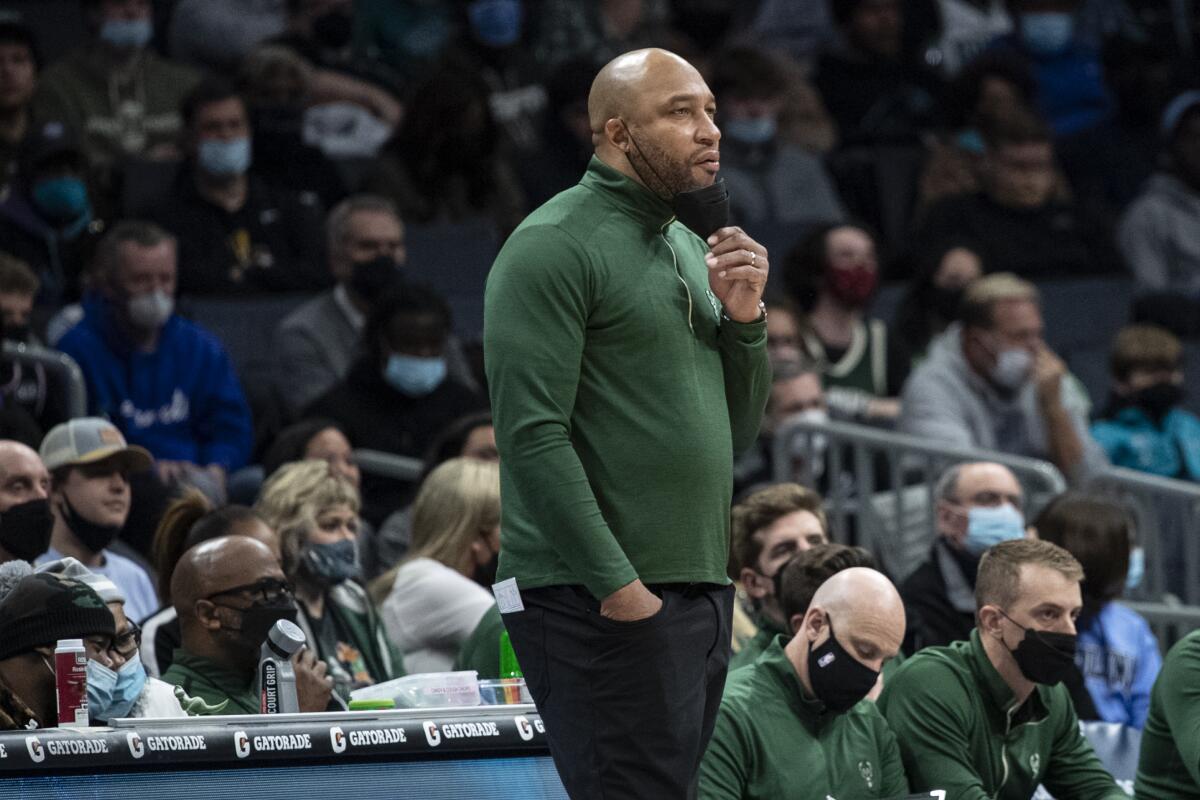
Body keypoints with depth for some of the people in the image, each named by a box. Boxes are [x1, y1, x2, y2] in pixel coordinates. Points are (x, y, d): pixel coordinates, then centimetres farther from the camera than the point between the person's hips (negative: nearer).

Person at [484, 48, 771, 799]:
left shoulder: (692, 250, 18)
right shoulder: (554, 246, -8)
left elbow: (736, 433, 21)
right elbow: (532, 435, -16)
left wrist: (743, 319, 3)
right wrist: (617, 583, -19)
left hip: (701, 592, 8)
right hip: (602, 603, -8)